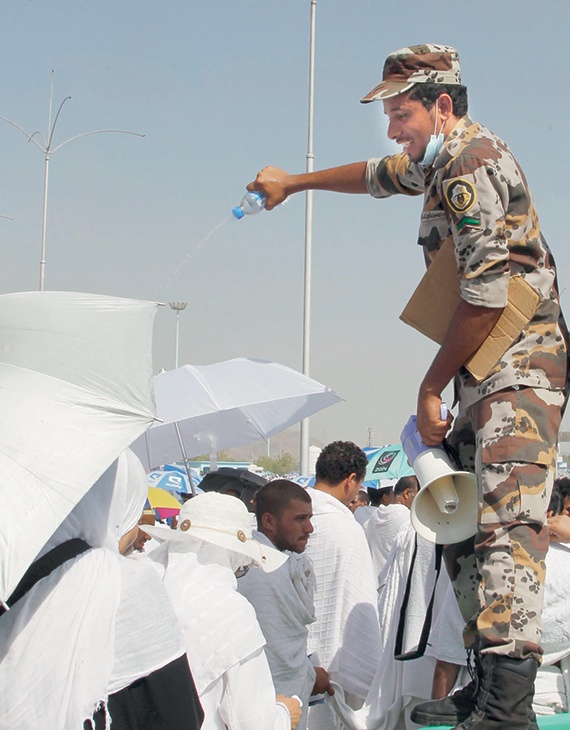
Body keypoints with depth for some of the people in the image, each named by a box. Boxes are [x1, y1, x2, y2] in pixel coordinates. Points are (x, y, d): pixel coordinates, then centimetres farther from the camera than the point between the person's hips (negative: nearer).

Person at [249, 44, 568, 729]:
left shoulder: (475, 163, -14)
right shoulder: (443, 159, 18)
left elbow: (487, 295, -19)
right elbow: (380, 175, 40)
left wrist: (431, 388, -12)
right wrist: (293, 181, 49)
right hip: (483, 373, 11)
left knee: (506, 520, -22)